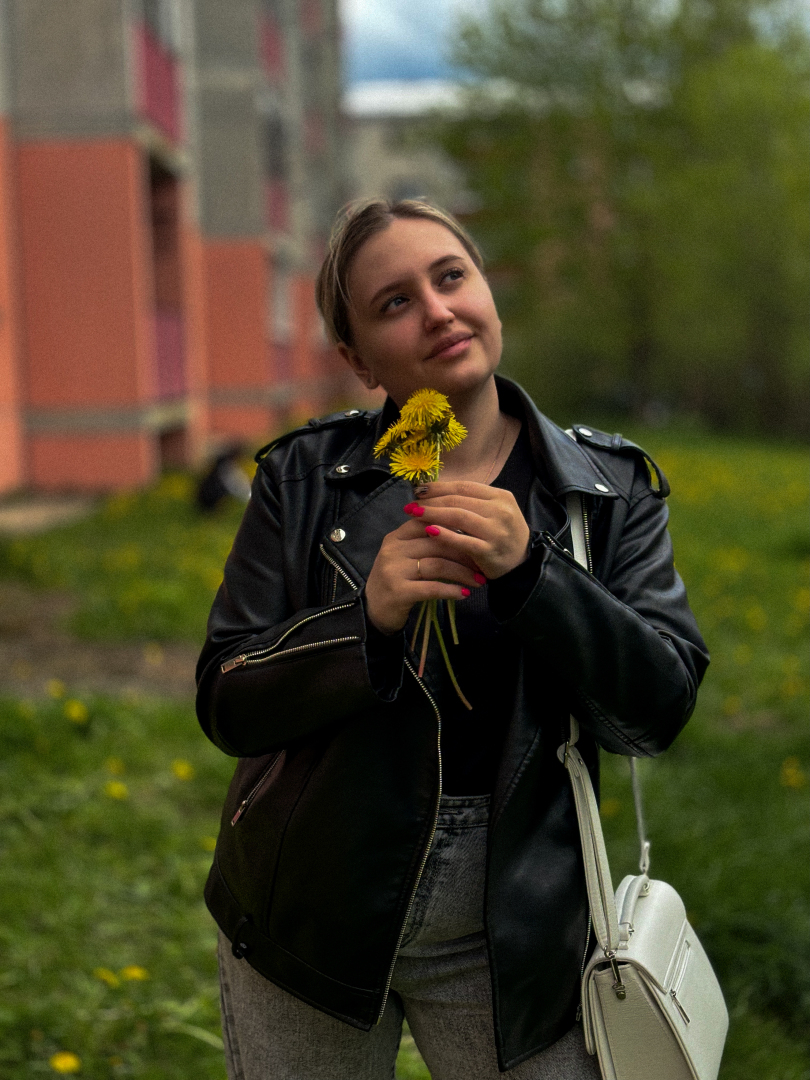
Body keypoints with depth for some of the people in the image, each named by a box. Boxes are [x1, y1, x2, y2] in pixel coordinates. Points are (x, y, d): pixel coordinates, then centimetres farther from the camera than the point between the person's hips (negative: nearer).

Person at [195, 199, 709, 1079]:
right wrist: (367, 619, -24)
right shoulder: (304, 478, -4)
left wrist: (529, 572, -24)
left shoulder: (609, 488, -2)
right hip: (312, 917, 0)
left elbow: (659, 709, -11)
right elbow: (227, 707, -7)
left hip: (512, 934, 0)